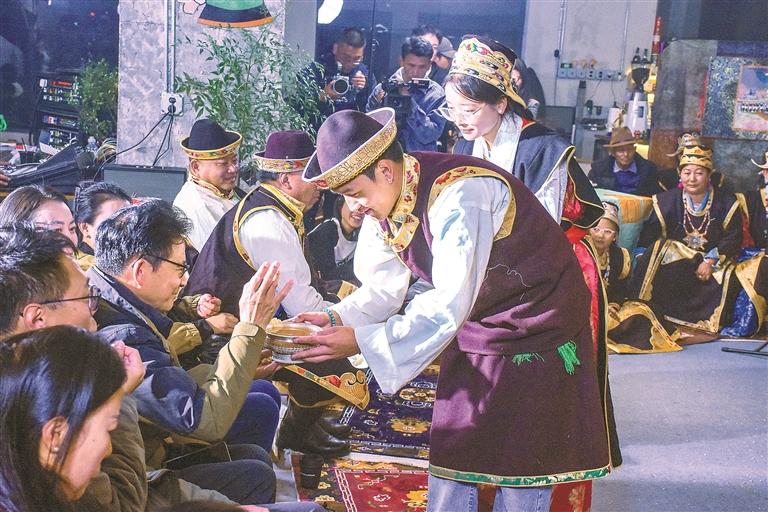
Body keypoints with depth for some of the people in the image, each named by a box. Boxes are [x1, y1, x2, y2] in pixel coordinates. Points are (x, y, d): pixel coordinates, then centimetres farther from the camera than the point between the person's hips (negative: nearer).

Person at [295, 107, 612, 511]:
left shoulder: (459, 196, -32)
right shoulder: (383, 202, -7)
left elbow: (449, 307, -35)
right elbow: (383, 290, 0)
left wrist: (361, 340, -36)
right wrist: (336, 318, -18)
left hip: (538, 323, -7)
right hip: (472, 325, 7)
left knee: (523, 459, 1)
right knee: (448, 458, 9)